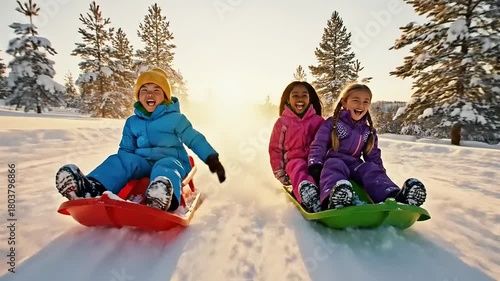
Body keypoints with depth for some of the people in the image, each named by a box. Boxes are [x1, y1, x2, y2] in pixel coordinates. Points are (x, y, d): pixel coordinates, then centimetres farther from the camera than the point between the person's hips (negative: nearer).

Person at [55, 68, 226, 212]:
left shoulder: (175, 118, 2)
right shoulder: (132, 122, 14)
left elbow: (194, 139, 1)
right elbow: (126, 149, 19)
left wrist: (212, 159, -9)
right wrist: (120, 164, 1)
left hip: (172, 161, -4)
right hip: (143, 162, 5)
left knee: (164, 168, -38)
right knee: (120, 160, -21)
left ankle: (164, 198, -72)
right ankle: (93, 189, -48)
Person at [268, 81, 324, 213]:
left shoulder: (318, 120, 11)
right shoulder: (282, 122, 6)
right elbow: (275, 149, 7)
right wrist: (280, 173, 1)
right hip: (294, 160, -3)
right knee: (298, 167, -37)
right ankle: (306, 192, -67)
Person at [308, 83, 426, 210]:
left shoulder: (369, 132, 19)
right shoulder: (332, 123, 3)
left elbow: (373, 156, 21)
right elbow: (319, 145, -4)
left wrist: (380, 170, 2)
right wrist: (315, 164, -22)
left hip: (355, 165, 5)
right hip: (334, 161, -4)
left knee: (372, 170, -24)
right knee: (335, 167, -37)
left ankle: (396, 197, -51)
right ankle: (334, 198, -69)